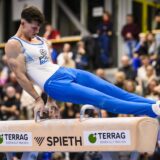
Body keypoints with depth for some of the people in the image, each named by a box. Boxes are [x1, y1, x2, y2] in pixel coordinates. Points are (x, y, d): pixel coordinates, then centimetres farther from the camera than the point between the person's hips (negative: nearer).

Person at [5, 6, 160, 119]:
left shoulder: (40, 40, 19)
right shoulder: (13, 45, -6)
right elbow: (20, 75, -8)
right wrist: (38, 99, -9)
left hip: (68, 72, 9)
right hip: (54, 83, -9)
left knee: (112, 90, -4)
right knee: (101, 99, -18)